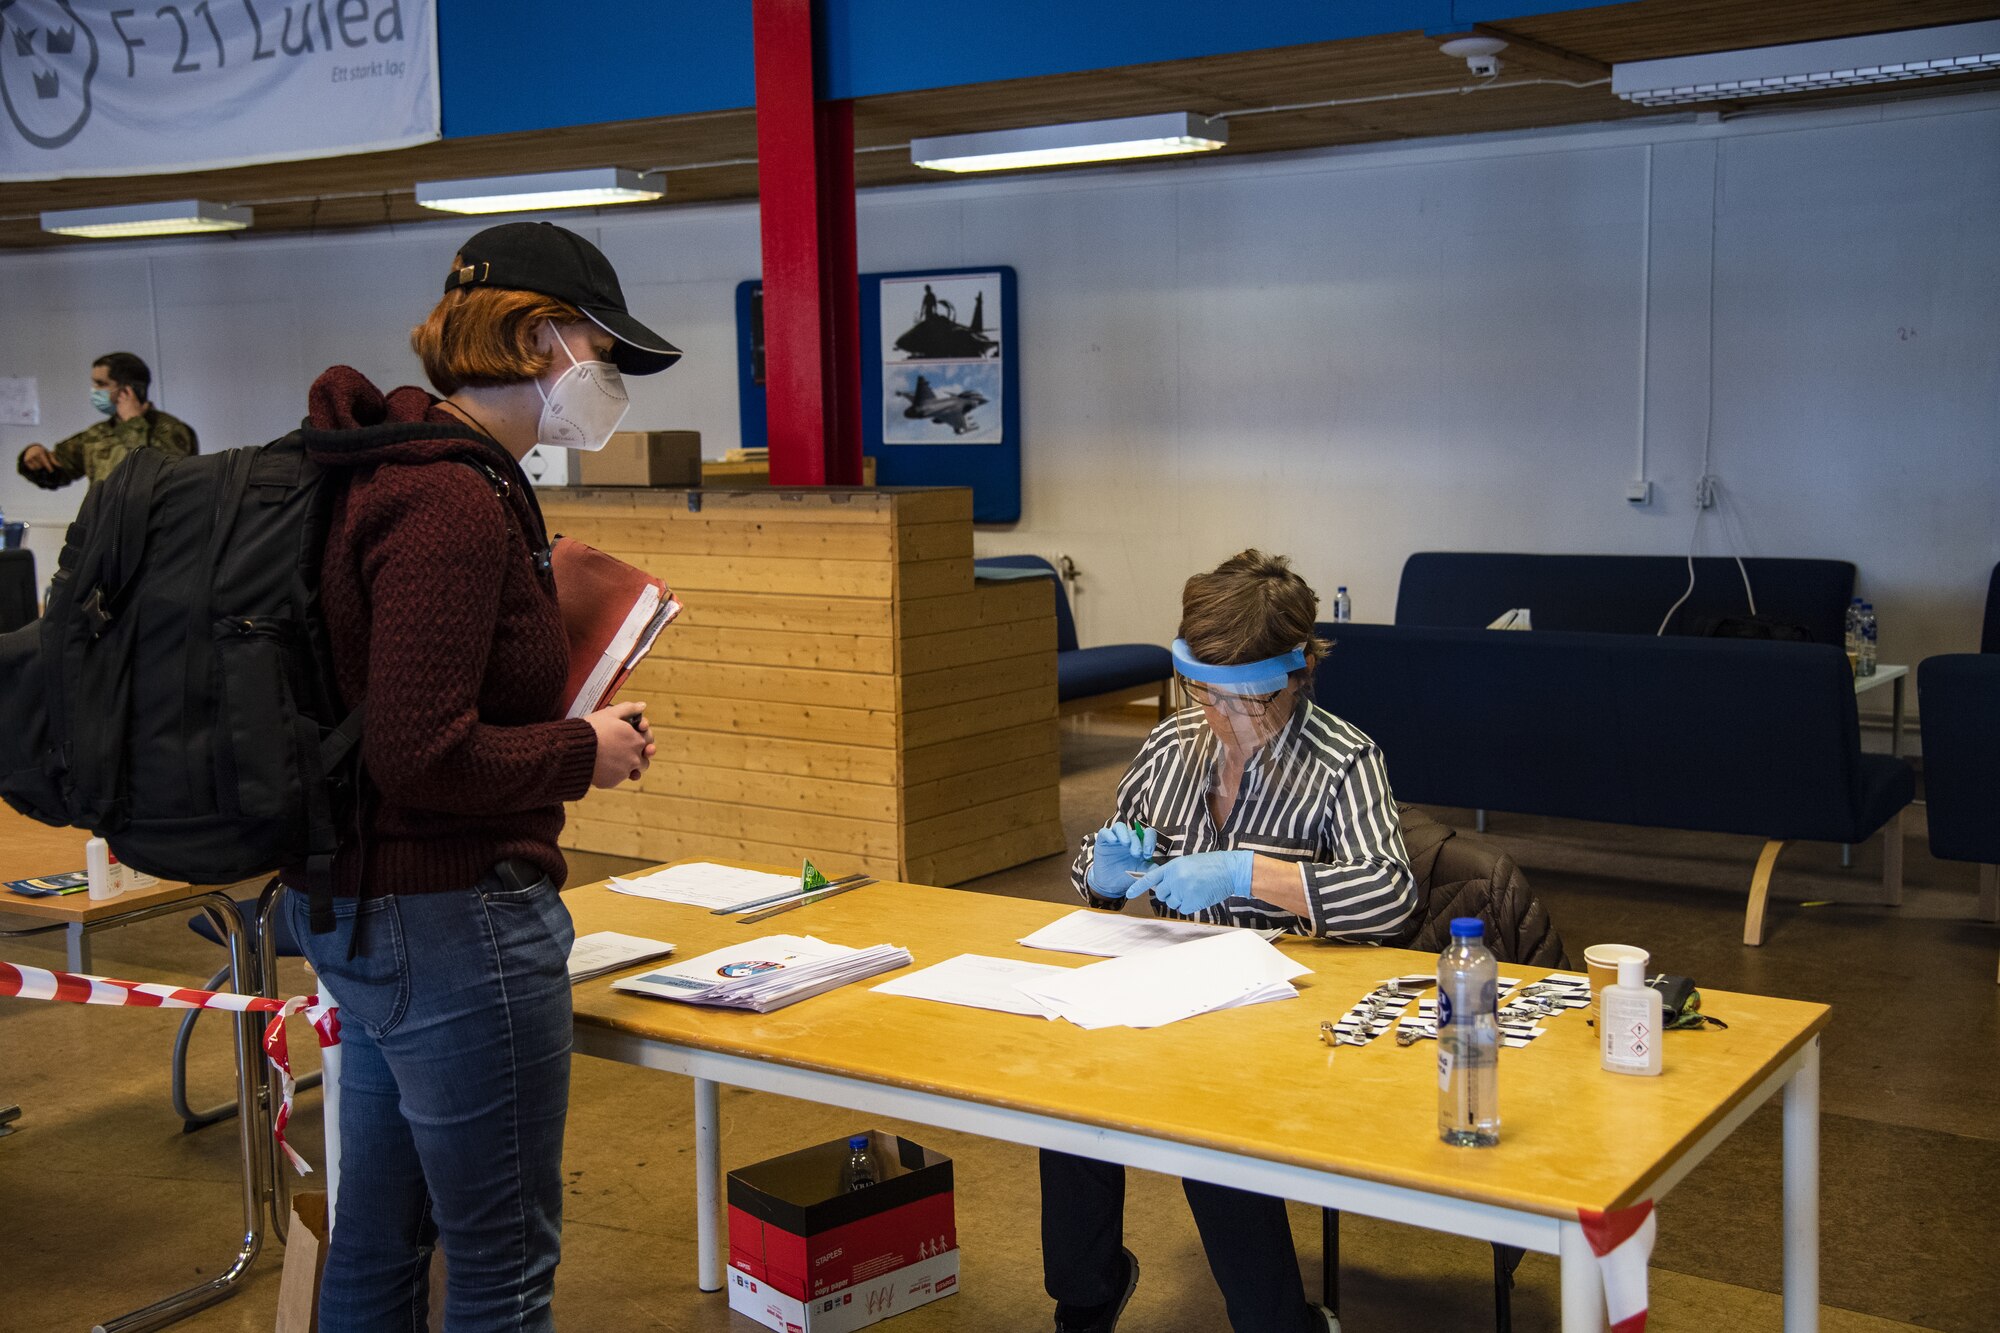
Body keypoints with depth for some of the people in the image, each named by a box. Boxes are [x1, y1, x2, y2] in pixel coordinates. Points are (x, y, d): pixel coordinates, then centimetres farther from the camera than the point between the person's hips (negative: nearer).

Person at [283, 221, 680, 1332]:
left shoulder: (404, 466, 10)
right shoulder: (454, 501, -21)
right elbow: (424, 756, -26)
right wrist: (586, 752, -12)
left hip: (362, 905, 10)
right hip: (454, 919, -10)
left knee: (379, 1237, 21)